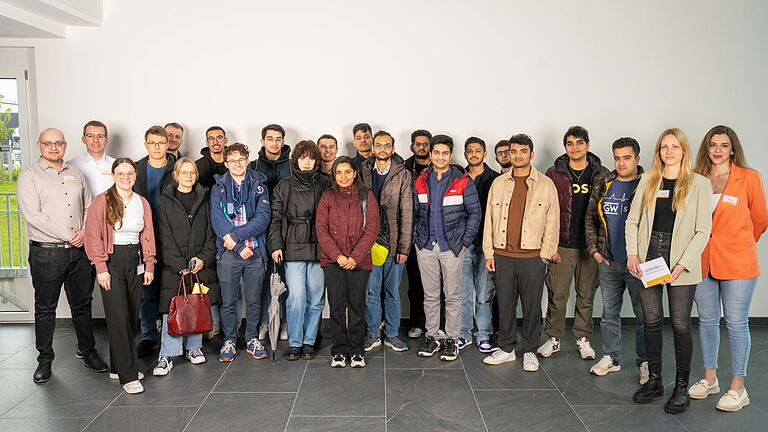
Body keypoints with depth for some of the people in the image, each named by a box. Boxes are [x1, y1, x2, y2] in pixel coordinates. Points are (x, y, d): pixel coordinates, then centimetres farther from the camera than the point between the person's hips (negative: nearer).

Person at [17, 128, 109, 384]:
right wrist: (69, 236, -14)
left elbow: (89, 206, 13)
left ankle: (88, 353, 24)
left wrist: (85, 231, -6)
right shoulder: (29, 176, -2)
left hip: (79, 251, 4)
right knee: (45, 308, 7)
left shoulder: (75, 173, 13)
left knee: (82, 304, 12)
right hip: (46, 253, -4)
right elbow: (33, 216, -13)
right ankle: (44, 360, 20)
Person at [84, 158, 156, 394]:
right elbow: (93, 236, -7)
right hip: (112, 261, -5)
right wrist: (101, 268, -12)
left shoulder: (142, 203, 8)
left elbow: (147, 236, 10)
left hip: (135, 261, 5)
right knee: (118, 318, -6)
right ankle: (128, 376, -2)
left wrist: (149, 266, 5)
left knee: (131, 316, 8)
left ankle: (118, 366, 23)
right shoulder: (102, 201, -5)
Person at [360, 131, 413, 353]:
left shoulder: (403, 175, -1)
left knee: (393, 291, 10)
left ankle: (392, 334, 22)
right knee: (371, 290, 7)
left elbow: (407, 213, -4)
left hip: (394, 242, -1)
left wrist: (404, 246, -8)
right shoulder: (364, 173, 5)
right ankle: (373, 334, 20)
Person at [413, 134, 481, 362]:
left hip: (452, 246, -3)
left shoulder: (463, 181, -4)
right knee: (430, 294, 11)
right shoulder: (421, 182, 7)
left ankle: (451, 339, 15)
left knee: (452, 295, 5)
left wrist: (466, 241, -7)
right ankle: (431, 337, 21)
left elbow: (475, 212, -2)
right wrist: (416, 238, 6)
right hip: (425, 247, 3)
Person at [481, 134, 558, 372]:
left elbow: (552, 223, 1)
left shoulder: (546, 184, 1)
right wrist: (488, 253, 4)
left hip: (533, 257, -2)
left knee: (532, 306, 7)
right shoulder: (499, 183, 7)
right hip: (503, 255, 2)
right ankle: (506, 348, 24)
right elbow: (489, 218, 7)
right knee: (505, 304, 10)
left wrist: (545, 255, -4)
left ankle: (530, 351, 21)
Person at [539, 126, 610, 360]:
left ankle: (583, 339, 24)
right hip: (561, 246, -1)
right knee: (557, 295, 2)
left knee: (586, 295, 11)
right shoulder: (554, 173, 1)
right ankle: (553, 338, 17)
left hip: (591, 246, 1)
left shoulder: (601, 174, 5)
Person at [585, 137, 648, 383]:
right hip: (608, 262, 5)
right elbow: (591, 219, 14)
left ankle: (645, 362, 19)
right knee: (609, 313, 13)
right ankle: (611, 358, 26)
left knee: (643, 315, 5)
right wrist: (594, 250, 5)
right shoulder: (603, 188, 7)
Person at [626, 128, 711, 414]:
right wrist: (632, 254, -3)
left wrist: (682, 265, -13)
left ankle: (681, 387, 16)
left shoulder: (699, 183, -1)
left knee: (680, 325, 2)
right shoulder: (648, 180, 9)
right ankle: (654, 381, 21)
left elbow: (703, 230, -5)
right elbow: (632, 220, 10)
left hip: (680, 263, -3)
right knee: (652, 321, 8)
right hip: (648, 256, 3)